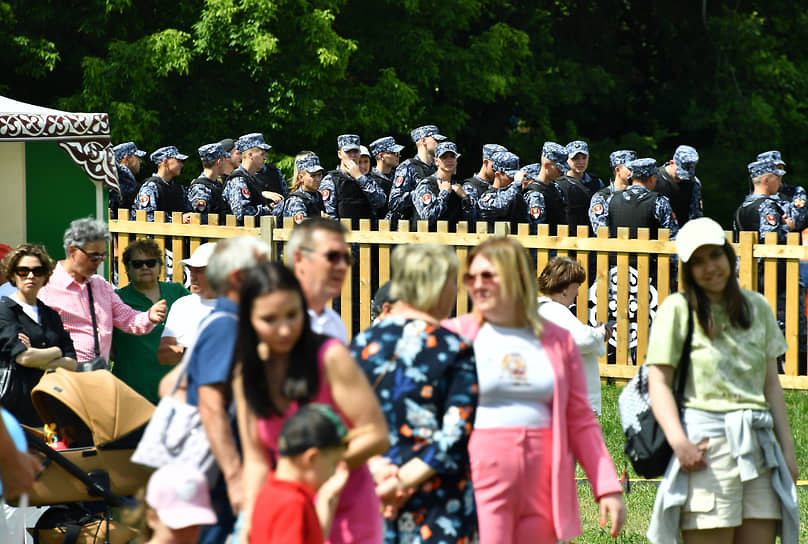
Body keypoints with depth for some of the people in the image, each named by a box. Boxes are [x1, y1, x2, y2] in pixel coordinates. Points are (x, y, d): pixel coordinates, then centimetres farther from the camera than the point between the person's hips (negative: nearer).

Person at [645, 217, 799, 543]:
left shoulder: (757, 307, 15)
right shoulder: (678, 309, 0)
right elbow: (659, 384, -6)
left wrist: (787, 448, 13)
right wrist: (678, 441, -19)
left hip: (758, 446, 5)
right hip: (705, 444, -5)